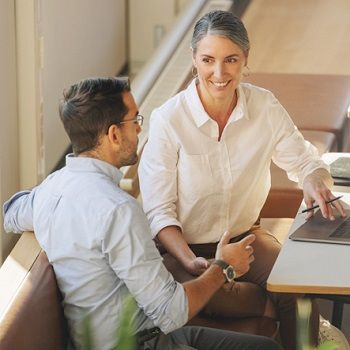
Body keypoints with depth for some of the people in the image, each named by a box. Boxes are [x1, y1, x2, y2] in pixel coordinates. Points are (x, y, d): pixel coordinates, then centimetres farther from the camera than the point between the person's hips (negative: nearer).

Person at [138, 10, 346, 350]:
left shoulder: (265, 106, -5)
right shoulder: (167, 120, -16)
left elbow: (304, 160, 7)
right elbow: (158, 210, -12)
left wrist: (314, 182, -18)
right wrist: (190, 262, -27)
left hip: (246, 236, 4)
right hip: (183, 246, -4)